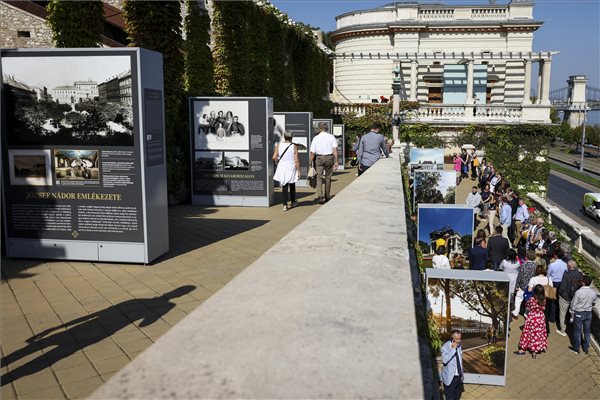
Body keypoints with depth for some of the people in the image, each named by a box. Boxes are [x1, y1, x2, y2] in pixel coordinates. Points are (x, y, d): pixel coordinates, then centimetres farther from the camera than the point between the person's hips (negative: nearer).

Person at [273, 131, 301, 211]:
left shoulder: (278, 145, -4)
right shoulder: (294, 146, -10)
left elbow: (274, 157, -6)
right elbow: (296, 160, -12)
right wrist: (299, 171, -5)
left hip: (282, 168, 1)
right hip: (291, 169, -1)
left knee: (284, 187, 5)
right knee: (292, 186, 18)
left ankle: (285, 205, -5)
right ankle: (293, 202, 32)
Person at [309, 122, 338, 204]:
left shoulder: (316, 138, 1)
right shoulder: (332, 137, 2)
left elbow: (312, 152, 0)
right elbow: (335, 150, -7)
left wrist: (310, 163, 7)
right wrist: (336, 161, -6)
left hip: (319, 158, -1)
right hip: (329, 157, 1)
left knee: (319, 177, 0)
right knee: (328, 178, 11)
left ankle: (320, 196, -16)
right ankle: (327, 197, 20)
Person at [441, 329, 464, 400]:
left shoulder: (459, 346, 2)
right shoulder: (445, 347, -20)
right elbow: (444, 360, -34)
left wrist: (462, 373, 16)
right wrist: (453, 349, -33)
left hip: (459, 376, 6)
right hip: (450, 377, -6)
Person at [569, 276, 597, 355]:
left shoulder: (578, 292, -27)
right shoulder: (594, 292, -13)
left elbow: (573, 304, -16)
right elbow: (593, 303, 5)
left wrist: (573, 312, 2)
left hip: (579, 313, -4)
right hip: (588, 313, 4)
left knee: (577, 331, 13)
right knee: (587, 331, 19)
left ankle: (576, 348, 26)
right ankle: (586, 348, 33)